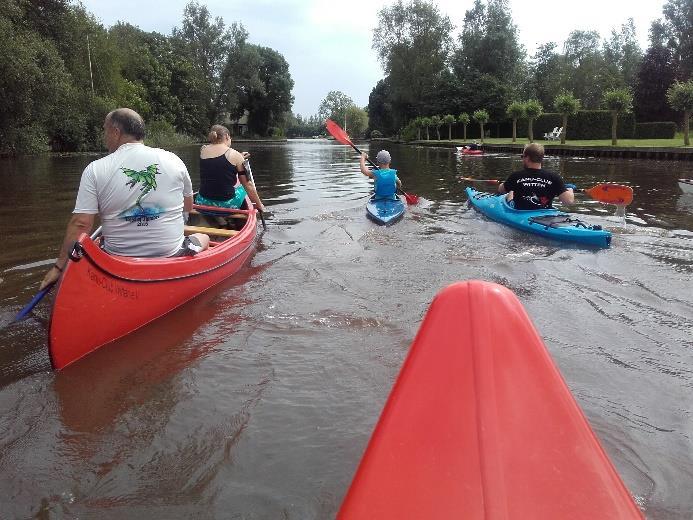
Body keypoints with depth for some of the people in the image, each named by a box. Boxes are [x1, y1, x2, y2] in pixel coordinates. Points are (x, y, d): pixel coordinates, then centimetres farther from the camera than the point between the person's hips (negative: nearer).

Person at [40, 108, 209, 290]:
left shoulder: (95, 169, -7)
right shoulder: (173, 160, -3)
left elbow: (80, 224, -12)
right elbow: (188, 206, 12)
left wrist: (59, 266, -4)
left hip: (118, 261, -1)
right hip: (171, 255, 2)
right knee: (204, 237, 29)